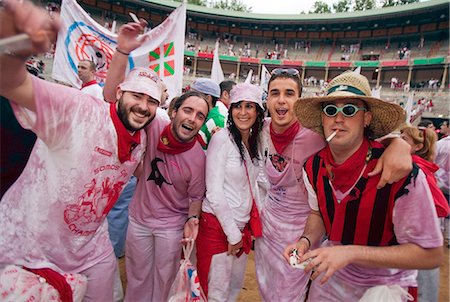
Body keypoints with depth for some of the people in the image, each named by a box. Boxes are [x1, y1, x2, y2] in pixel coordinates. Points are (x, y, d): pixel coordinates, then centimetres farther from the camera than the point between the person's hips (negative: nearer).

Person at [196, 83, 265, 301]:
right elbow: (214, 193, -17)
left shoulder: (256, 142, 5)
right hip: (218, 225, -6)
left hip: (243, 225, 7)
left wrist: (242, 230, 9)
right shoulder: (222, 138, -16)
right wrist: (232, 234, -12)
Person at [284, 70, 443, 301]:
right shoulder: (313, 167, -13)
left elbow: (431, 255, -22)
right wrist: (306, 240, -17)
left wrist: (350, 252, -31)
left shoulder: (402, 174, -29)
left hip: (385, 283, -3)